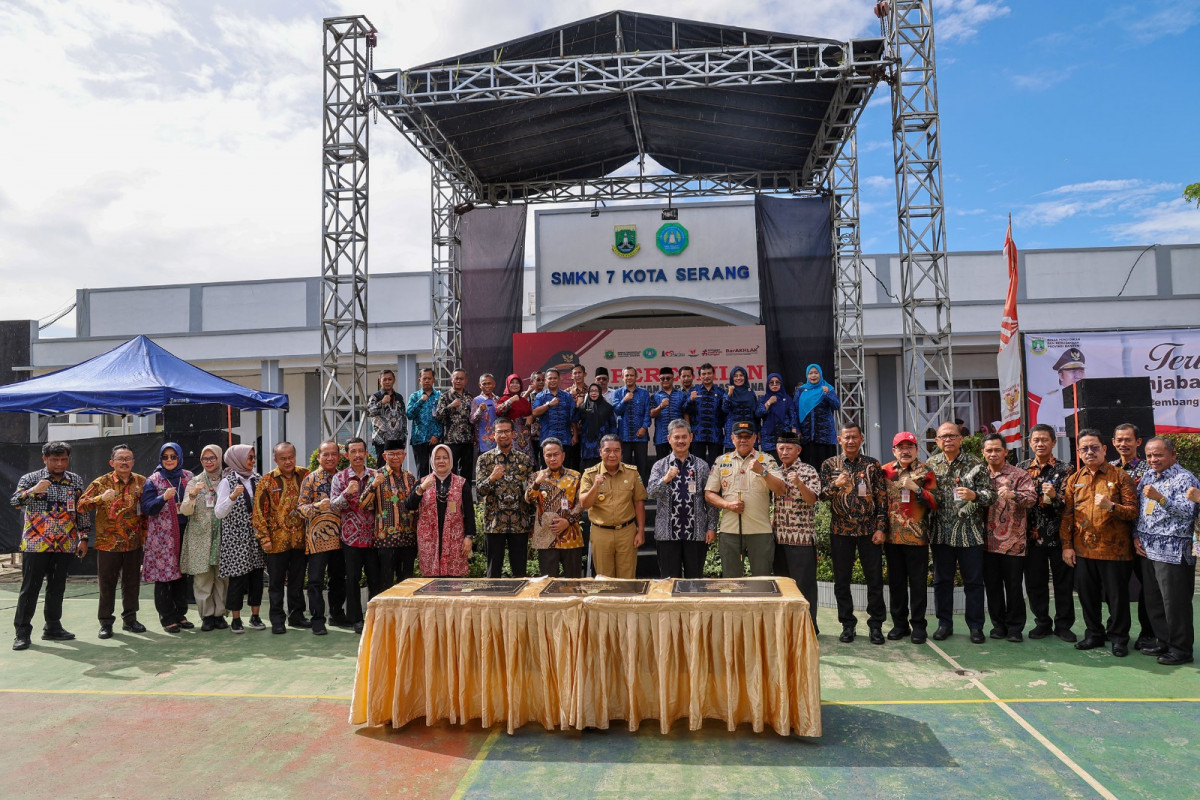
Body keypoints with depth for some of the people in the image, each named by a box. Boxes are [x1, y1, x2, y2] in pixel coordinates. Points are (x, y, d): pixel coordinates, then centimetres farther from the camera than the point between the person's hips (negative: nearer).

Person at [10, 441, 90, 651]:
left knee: (57, 587, 9)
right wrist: (34, 490, -29)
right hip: (35, 544, -3)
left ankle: (53, 627, 20)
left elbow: (81, 511, 10)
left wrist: (83, 537, 6)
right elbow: (15, 502, -12)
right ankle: (22, 632, 8)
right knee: (30, 588, 1)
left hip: (65, 545, 3)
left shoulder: (75, 481, 8)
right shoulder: (30, 478, 0)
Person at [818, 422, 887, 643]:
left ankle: (876, 625, 17)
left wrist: (880, 528, -5)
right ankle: (847, 624, 18)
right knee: (842, 580, 6)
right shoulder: (830, 465, 4)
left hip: (869, 530, 0)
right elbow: (821, 495, -1)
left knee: (875, 578, 4)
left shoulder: (872, 465, 3)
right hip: (840, 530, 1)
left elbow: (882, 498, 2)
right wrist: (835, 484, -21)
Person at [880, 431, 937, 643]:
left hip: (917, 536, -2)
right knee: (896, 582, 10)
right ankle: (899, 623, 21)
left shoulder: (925, 472, 1)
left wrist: (917, 489, -19)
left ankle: (918, 625, 15)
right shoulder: (885, 471, 7)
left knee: (918, 582, 4)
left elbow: (935, 503, -5)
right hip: (892, 536, 3)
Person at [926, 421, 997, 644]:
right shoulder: (931, 464, 7)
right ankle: (944, 623, 21)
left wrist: (974, 495, -22)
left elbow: (991, 494, -5)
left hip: (970, 532, -2)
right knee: (942, 580, 9)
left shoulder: (975, 463, 0)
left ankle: (975, 626, 17)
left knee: (973, 581, 4)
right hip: (940, 532, 2)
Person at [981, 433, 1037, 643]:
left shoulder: (1019, 475, -1)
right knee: (992, 585, 10)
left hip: (1013, 541, -3)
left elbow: (1032, 498, -16)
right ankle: (998, 624, 23)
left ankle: (1015, 627, 17)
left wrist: (1013, 495, -35)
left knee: (1013, 585, 4)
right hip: (987, 541, 3)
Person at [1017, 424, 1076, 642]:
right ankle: (1042, 623, 22)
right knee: (1035, 581, 8)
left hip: (1058, 534, -2)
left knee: (1064, 581, 6)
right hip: (1032, 535, 2)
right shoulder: (1021, 468, 7)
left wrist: (1055, 496, -25)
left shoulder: (1064, 469, 1)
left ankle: (1063, 624, 19)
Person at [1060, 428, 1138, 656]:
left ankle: (1119, 637, 21)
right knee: (1087, 595, 11)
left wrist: (1111, 506, -25)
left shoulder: (1121, 477, -2)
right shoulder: (1075, 480, 9)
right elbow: (1067, 514, 10)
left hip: (1114, 549, -3)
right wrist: (1066, 545, 5)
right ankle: (1094, 633, 26)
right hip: (1083, 549, 3)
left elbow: (1133, 511, -6)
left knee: (1117, 595, 5)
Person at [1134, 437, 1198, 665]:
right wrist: (1136, 535, 8)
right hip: (1148, 550, 7)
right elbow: (1138, 508, 17)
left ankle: (1181, 649, 11)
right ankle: (1162, 641, 27)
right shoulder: (1147, 477, 13)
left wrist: (1160, 498, -30)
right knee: (1153, 601, 14)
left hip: (1173, 552, -7)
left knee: (1175, 602, 0)